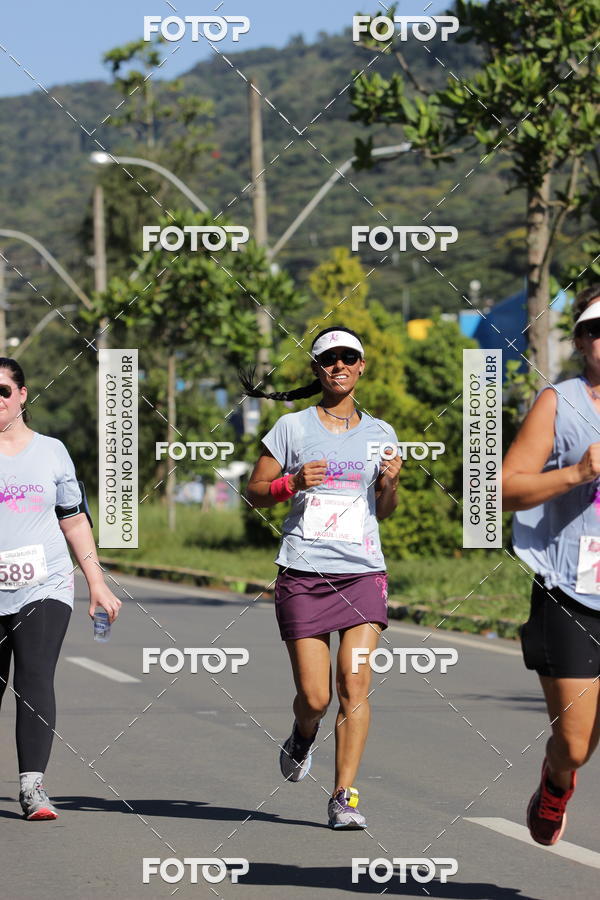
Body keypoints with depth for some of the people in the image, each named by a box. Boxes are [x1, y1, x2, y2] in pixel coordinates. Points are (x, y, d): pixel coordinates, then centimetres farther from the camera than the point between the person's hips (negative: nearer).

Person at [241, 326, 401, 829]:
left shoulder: (379, 432, 12)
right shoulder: (293, 428, 4)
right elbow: (255, 493, 7)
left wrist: (391, 482, -2)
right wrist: (293, 482, -12)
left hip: (363, 573, 2)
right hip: (304, 574, -2)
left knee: (355, 686, -12)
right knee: (315, 697, -4)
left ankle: (344, 796, -6)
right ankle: (302, 738, 32)